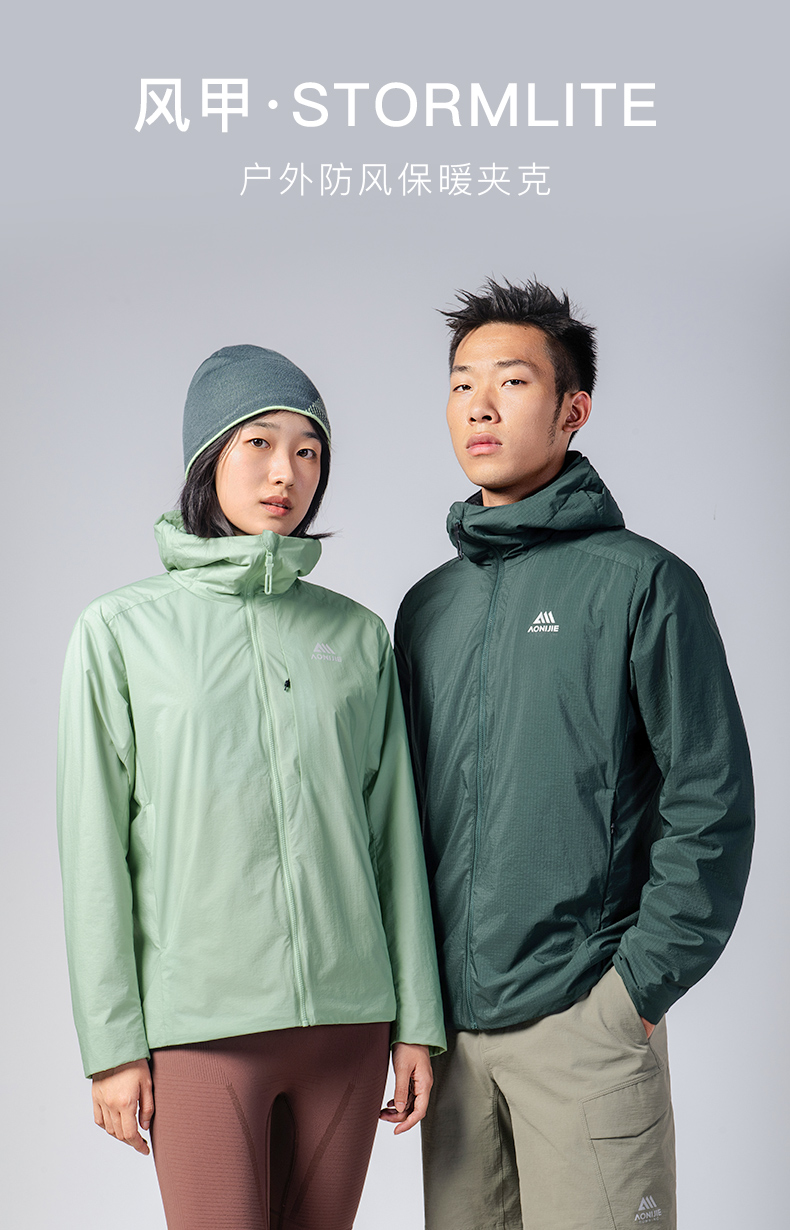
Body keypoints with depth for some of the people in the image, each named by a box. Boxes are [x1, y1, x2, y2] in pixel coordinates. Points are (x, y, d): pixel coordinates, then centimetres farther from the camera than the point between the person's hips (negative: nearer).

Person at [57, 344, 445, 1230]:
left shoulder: (356, 634, 7)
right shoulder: (122, 631, 1)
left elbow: (394, 832, 8)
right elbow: (95, 849, -1)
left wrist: (418, 1020, 6)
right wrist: (111, 1043, -3)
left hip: (347, 1015, 3)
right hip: (201, 1021, -2)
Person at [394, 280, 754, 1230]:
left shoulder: (641, 584, -5)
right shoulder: (428, 606, 11)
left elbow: (712, 802, -8)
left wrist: (641, 982, -11)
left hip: (582, 1019, -5)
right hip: (447, 1017, 5)